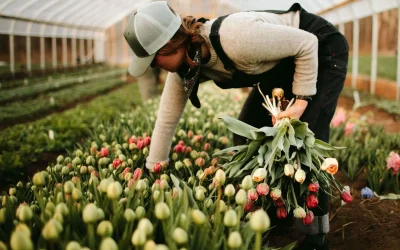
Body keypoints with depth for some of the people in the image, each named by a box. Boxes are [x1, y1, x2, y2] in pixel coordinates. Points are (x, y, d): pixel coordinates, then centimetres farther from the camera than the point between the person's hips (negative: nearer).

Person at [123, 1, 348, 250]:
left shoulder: (234, 39, -39)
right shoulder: (185, 67, -14)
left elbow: (307, 44, -28)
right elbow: (167, 119, -3)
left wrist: (301, 101, -26)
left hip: (322, 50, -8)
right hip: (283, 63, 8)